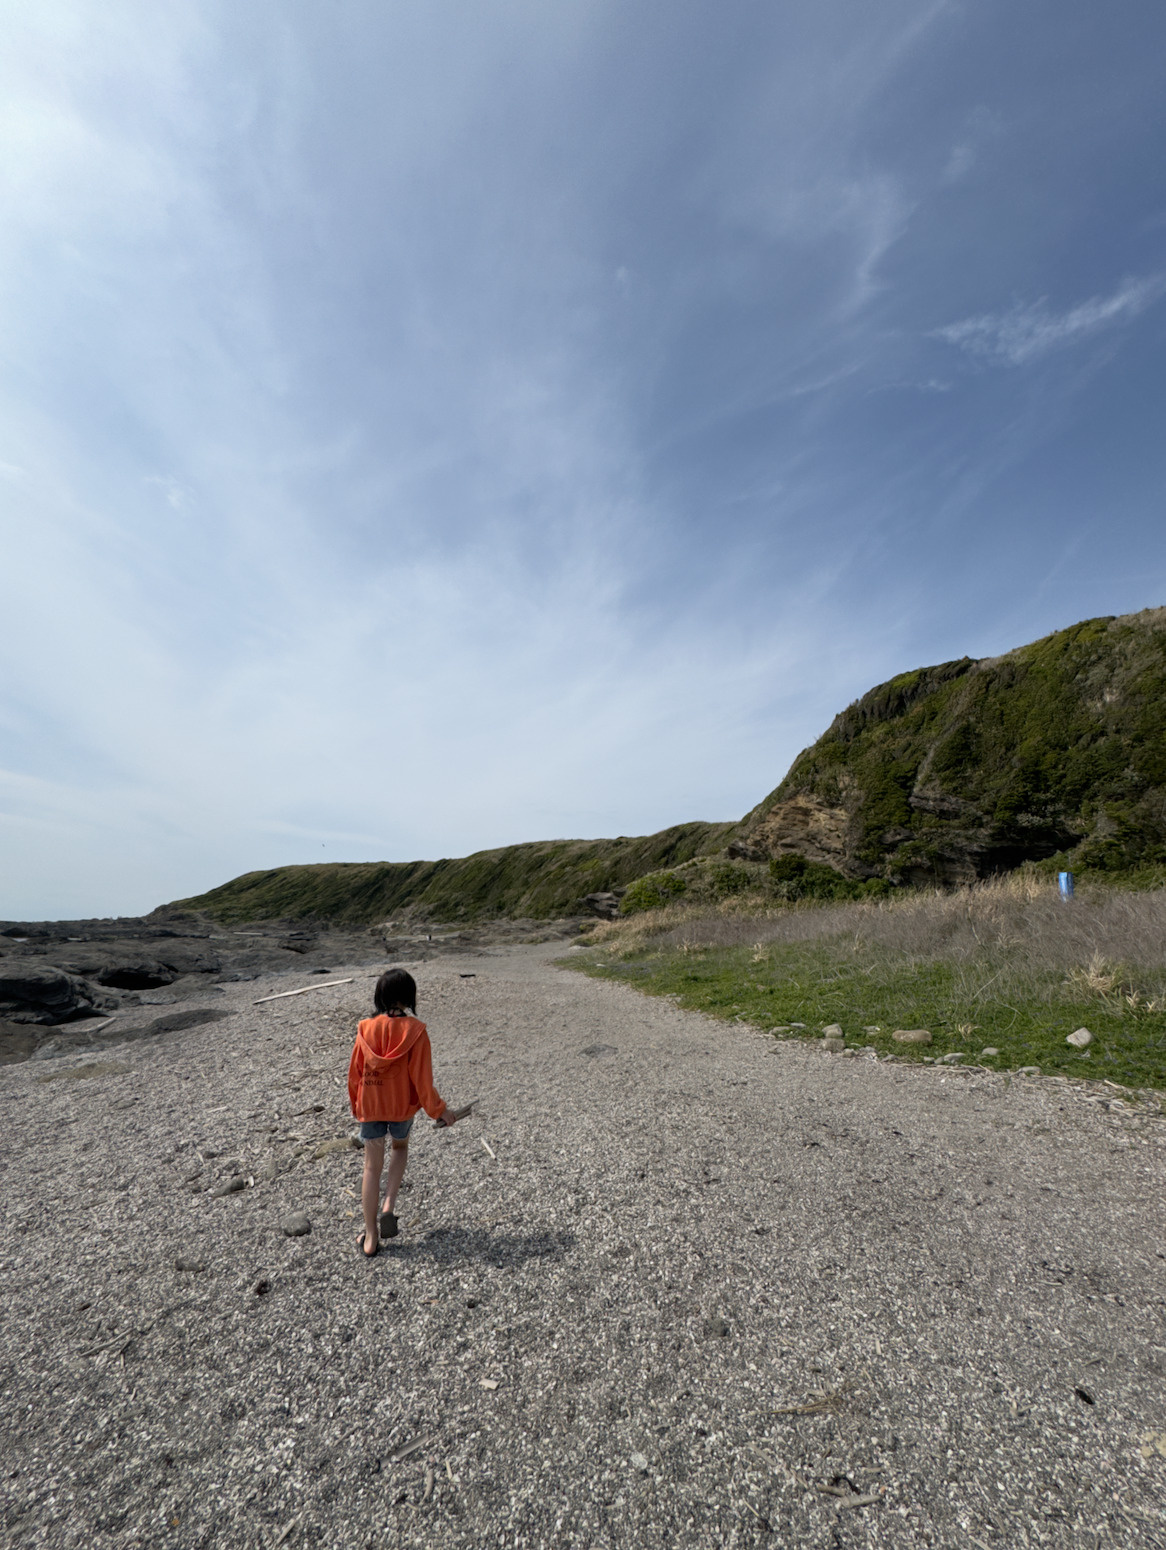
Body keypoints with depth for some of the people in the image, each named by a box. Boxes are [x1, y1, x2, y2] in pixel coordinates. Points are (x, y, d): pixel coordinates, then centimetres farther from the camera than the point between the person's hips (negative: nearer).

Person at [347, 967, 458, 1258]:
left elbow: (355, 1072, -1)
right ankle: (388, 1206, 13)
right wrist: (438, 1109, -5)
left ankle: (371, 1239, 22)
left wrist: (356, 1104, 17)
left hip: (370, 1106, 1)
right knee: (400, 1147, 28)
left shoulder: (366, 1029, -10)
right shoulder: (415, 1030, -19)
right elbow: (421, 1076, -16)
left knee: (372, 1167, 15)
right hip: (402, 1106, -1)